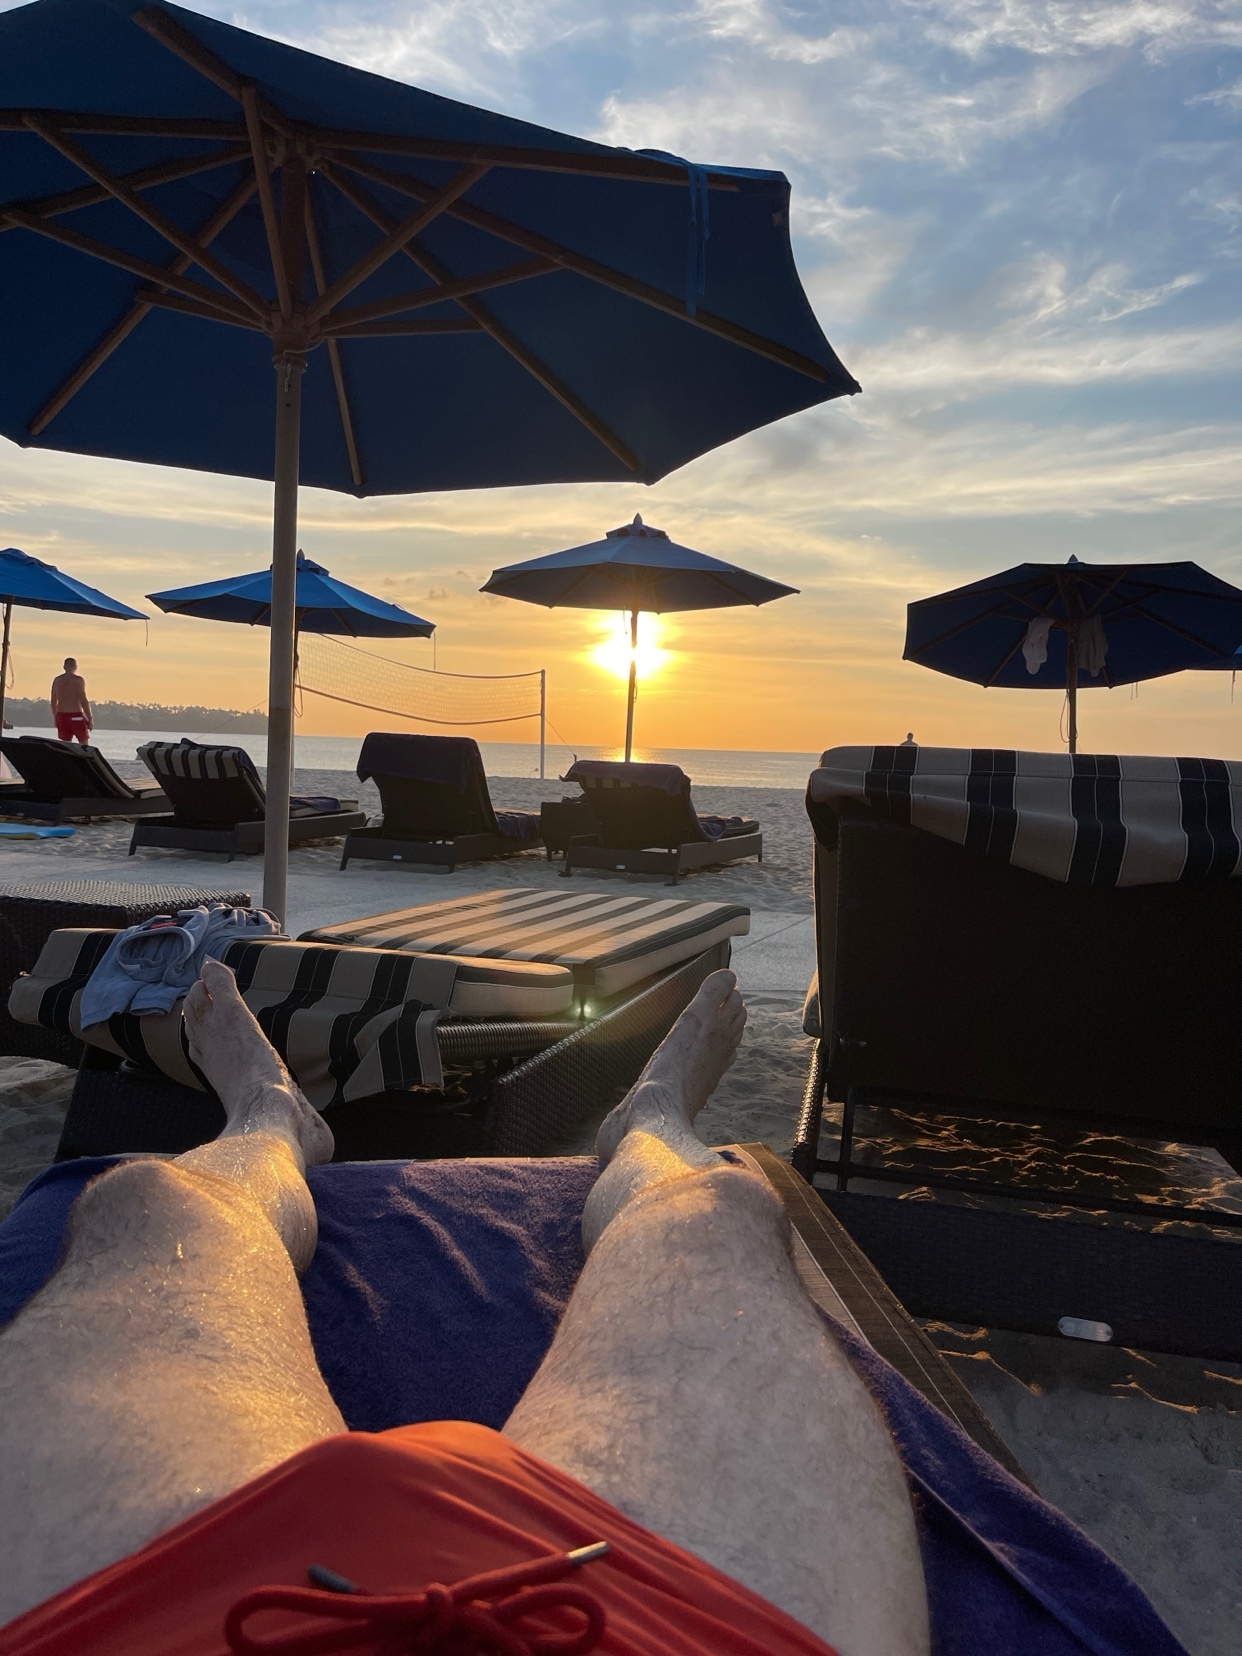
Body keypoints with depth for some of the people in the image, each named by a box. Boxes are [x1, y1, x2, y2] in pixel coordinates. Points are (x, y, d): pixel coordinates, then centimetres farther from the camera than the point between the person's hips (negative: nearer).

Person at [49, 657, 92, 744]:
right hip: (76, 716, -5)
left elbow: (53, 702, 12)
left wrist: (54, 718, 22)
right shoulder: (78, 679, -7)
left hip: (61, 715, 5)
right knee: (84, 745, 4)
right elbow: (83, 700, -13)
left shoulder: (57, 680, 9)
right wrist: (90, 718, -9)